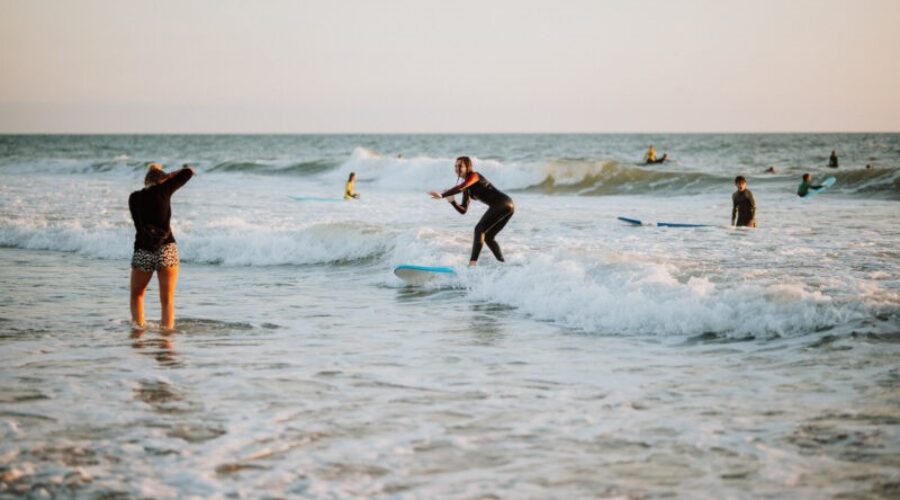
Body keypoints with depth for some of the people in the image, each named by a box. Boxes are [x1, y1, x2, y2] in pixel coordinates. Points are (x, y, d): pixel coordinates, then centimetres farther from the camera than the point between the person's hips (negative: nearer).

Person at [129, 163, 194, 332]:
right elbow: (188, 172, 5)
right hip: (167, 250, -2)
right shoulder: (162, 190, -3)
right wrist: (167, 176, 21)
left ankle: (138, 325, 7)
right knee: (167, 300, 7)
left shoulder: (134, 198, 5)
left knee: (137, 295, 22)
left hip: (142, 252, 2)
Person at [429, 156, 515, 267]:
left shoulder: (474, 176, -5)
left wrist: (441, 195, -33)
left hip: (502, 203, -9)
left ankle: (473, 262, -26)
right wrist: (452, 201, 1)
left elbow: (460, 187, -26)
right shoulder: (467, 189, 20)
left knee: (480, 229, -16)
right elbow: (463, 211, 17)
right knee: (488, 237, 15)